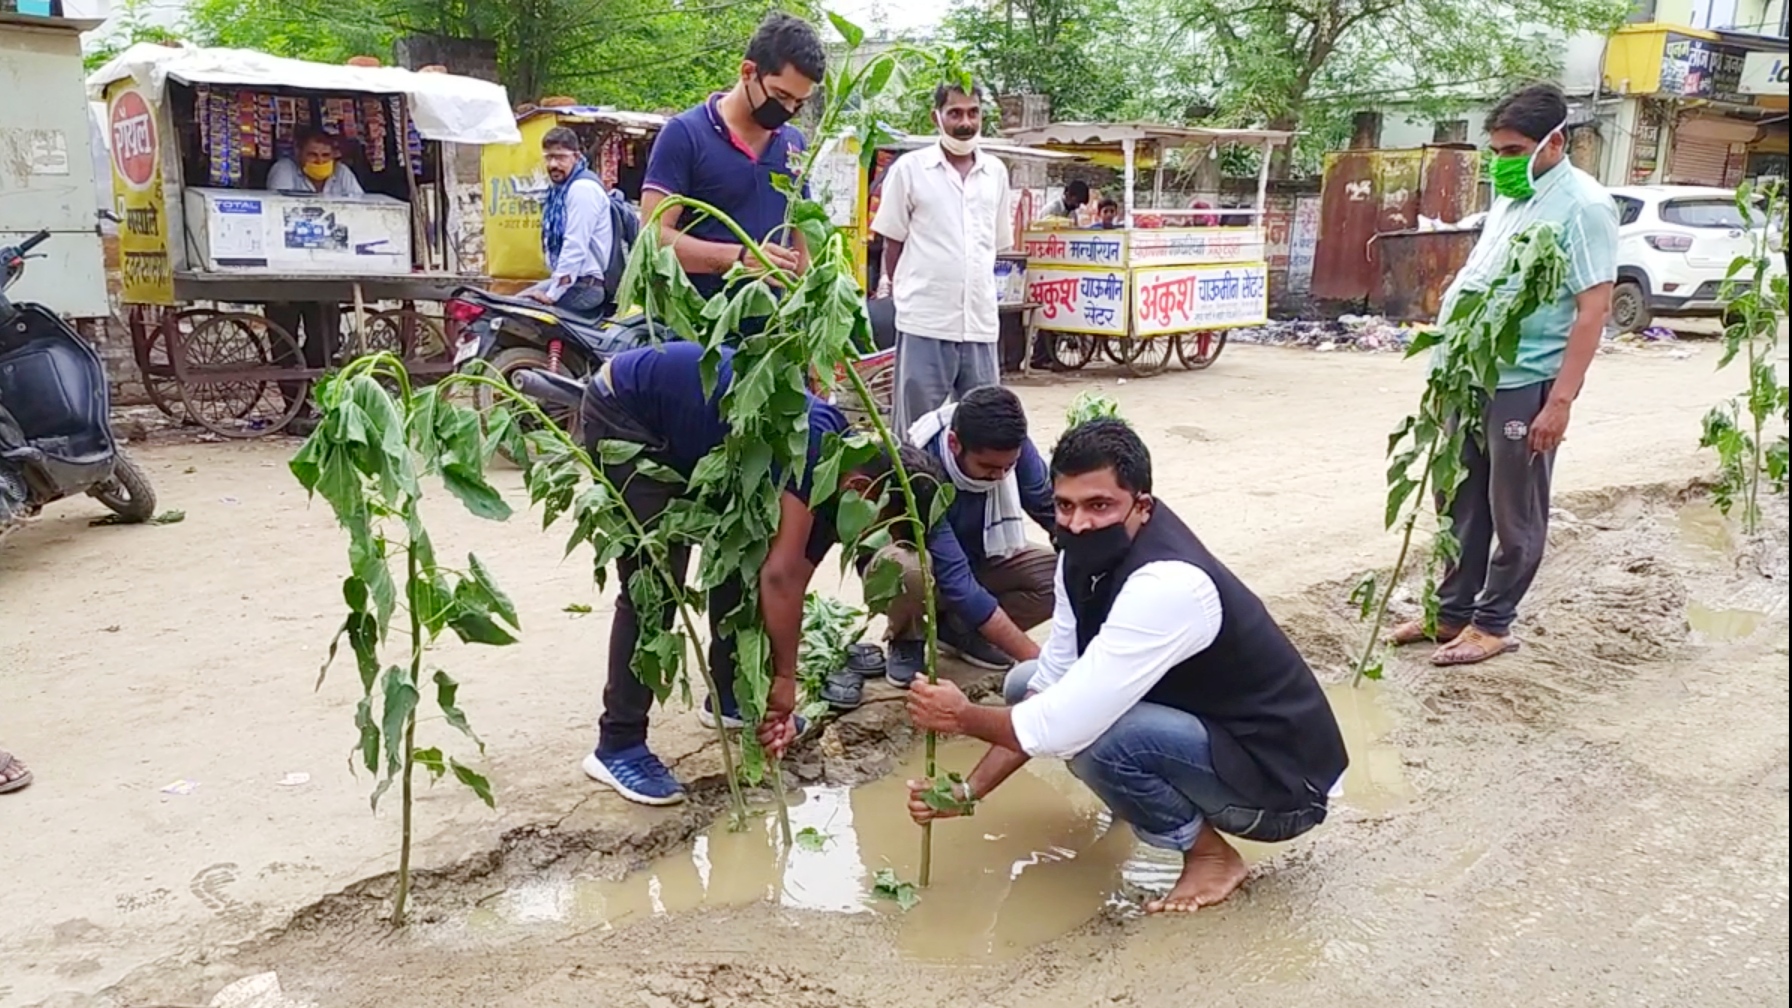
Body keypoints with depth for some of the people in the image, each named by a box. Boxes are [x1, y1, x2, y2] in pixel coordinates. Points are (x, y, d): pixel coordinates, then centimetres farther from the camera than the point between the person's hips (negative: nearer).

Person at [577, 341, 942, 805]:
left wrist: (777, 697, 0)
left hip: (680, 431, 9)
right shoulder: (814, 448, -27)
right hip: (621, 413, -9)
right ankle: (617, 746, -1)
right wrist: (784, 679, -20)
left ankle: (730, 696, 26)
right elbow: (780, 575, -30)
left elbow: (790, 580, 1)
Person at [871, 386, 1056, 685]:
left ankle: (959, 627, 1)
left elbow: (1052, 510, -11)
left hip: (980, 560, 5)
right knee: (907, 570, -39)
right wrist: (1034, 658, -38)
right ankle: (907, 639, -5)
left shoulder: (1011, 446, -23)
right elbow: (956, 581, -38)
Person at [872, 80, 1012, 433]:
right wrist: (906, 294, 5)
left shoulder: (996, 172, 11)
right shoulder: (909, 169, 0)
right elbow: (893, 244, 4)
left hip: (981, 324, 4)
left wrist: (982, 293, 14)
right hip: (924, 324, -4)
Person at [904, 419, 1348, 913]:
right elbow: (1052, 682, 1)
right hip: (1204, 730, 8)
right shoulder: (1089, 556, -7)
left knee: (1092, 735, -33)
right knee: (1025, 684, 6)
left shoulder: (1167, 587, -33)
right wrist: (968, 791, -6)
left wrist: (962, 716, -14)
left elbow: (1063, 727, -32)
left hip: (1281, 782, -8)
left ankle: (1211, 854, -6)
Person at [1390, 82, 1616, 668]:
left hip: (1526, 384, -8)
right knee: (1461, 502, 15)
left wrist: (1560, 400, -21)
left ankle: (1493, 623, 16)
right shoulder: (1510, 197, 13)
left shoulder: (1583, 206, -12)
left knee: (1514, 515, 5)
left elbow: (1593, 309, -16)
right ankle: (1452, 610, 27)